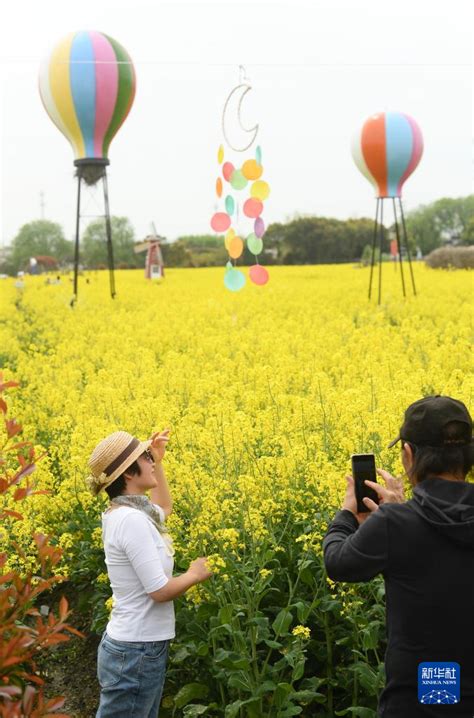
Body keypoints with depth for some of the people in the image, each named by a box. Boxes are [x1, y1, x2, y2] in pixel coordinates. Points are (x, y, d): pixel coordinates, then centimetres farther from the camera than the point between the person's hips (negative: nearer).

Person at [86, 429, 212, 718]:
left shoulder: (119, 513, 6)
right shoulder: (131, 520, -23)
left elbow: (163, 508, 29)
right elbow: (160, 590, -24)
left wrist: (158, 462, 20)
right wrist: (194, 574, -5)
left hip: (144, 646, 9)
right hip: (136, 653, -9)